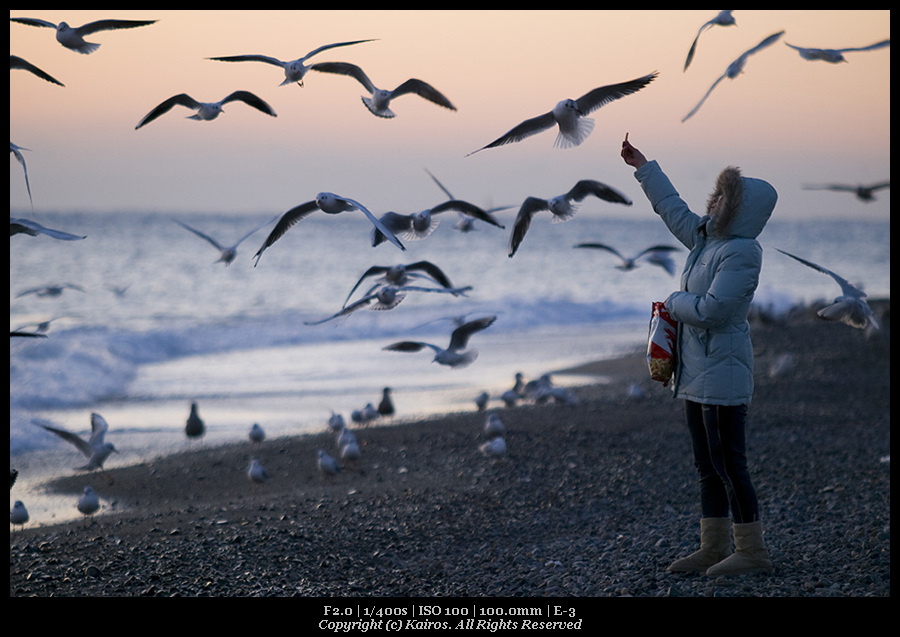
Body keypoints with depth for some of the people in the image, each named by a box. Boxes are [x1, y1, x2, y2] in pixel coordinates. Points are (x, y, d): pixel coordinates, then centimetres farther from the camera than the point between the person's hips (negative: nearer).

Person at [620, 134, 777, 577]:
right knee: (708, 467, 13)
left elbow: (712, 308, -24)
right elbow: (672, 209, 27)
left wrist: (675, 303, -6)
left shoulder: (742, 253, -17)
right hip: (697, 374, 10)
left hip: (722, 374, -10)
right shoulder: (707, 238, 10)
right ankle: (714, 548, 19)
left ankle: (752, 552, 0)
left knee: (730, 466, -6)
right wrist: (643, 167, 33)